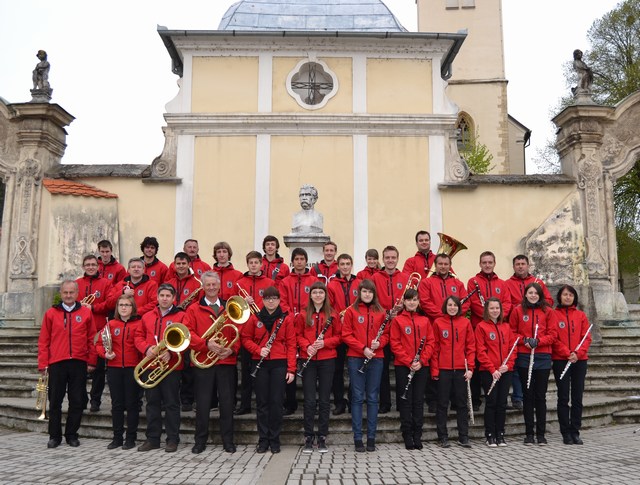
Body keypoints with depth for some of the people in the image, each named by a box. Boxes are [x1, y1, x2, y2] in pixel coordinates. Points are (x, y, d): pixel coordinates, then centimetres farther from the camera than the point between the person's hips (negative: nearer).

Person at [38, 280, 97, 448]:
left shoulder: (86, 312, 5)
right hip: (56, 364, 0)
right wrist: (43, 364, -1)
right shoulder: (51, 313, 5)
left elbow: (91, 339, 6)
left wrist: (91, 362, 1)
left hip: (79, 363, 0)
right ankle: (54, 436, 17)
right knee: (55, 401, 5)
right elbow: (43, 341, 4)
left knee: (77, 401, 5)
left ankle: (71, 435, 17)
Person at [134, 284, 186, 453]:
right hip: (150, 366, 4)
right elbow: (139, 337, 11)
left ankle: (172, 439, 10)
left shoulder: (181, 316, -1)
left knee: (172, 403, 2)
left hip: (172, 367, -4)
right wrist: (147, 349, -8)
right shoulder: (147, 316, 13)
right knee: (152, 402, 10)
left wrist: (171, 353, -19)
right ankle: (152, 438, 19)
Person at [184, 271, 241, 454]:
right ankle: (200, 441, 17)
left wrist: (232, 349, -10)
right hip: (202, 363, -1)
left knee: (227, 402, 5)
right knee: (202, 403, 4)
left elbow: (238, 333, 8)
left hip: (227, 362, 1)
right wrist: (206, 344, -20)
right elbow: (188, 333, -6)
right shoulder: (193, 309, 6)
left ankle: (228, 440, 16)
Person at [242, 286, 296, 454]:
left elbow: (291, 344, -1)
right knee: (262, 402, 6)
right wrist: (258, 350, -11)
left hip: (279, 364, -1)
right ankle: (263, 440, 14)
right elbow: (246, 339, 8)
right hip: (260, 364, 1)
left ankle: (274, 440, 13)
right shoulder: (255, 318, 4)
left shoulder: (286, 318, 1)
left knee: (276, 402, 2)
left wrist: (291, 369, -7)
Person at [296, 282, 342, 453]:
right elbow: (298, 335, 5)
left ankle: (322, 438, 14)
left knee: (325, 400, 5)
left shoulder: (333, 315, 3)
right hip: (308, 360, 0)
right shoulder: (303, 315, 4)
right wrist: (307, 346, -12)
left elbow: (339, 336, 4)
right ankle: (308, 438, 10)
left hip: (327, 360, 0)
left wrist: (325, 342, -13)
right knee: (309, 400, 1)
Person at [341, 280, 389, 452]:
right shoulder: (351, 311, 1)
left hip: (376, 359, 2)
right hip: (356, 358, -2)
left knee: (372, 398, 6)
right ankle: (357, 438, 7)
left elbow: (386, 334, 9)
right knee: (357, 397, 2)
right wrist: (363, 348, -14)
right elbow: (346, 335, -4)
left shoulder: (380, 312, 8)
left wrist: (379, 343, -12)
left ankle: (371, 438, 14)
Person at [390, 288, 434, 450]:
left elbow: (430, 343, 5)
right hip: (403, 366, -2)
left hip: (421, 367, 3)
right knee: (405, 401, 2)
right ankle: (408, 437, 9)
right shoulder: (397, 320, 0)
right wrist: (409, 362, -14)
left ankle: (417, 436, 13)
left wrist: (421, 361, -9)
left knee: (419, 401, 6)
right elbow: (395, 344, -6)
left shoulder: (425, 321, 9)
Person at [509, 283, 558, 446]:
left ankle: (541, 434, 12)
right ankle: (529, 433, 13)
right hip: (524, 357, 0)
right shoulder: (518, 311, 4)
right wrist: (524, 340, -11)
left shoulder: (548, 312, 5)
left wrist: (538, 341, -13)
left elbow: (553, 334, 1)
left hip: (543, 358, 0)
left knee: (541, 396, 4)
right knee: (528, 395, 5)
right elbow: (512, 332, 6)